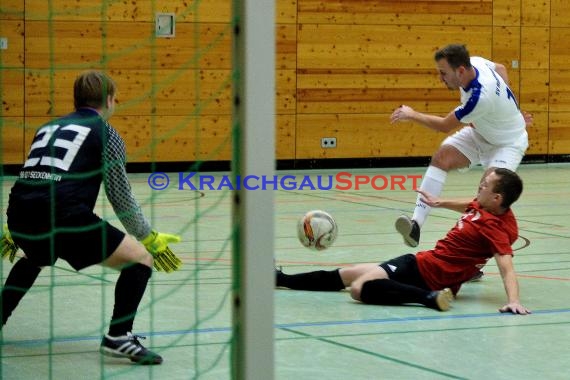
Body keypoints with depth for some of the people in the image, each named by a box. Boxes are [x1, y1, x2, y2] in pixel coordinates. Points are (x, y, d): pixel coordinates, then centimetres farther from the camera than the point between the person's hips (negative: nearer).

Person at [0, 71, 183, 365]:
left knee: (33, 258, 42)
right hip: (64, 217, -7)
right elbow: (120, 197, 7)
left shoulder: (48, 127, 28)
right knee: (141, 259, 3)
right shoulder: (106, 134, 10)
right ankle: (118, 336, -9)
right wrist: (150, 239, 18)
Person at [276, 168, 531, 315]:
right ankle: (280, 279, 33)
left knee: (359, 288, -29)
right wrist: (440, 203, 38)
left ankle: (430, 298, -34)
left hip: (428, 273, -9)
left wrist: (513, 300, -50)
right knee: (341, 276, 19)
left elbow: (507, 267, -34)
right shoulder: (485, 207, 2)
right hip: (422, 260, 9)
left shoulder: (495, 229, -24)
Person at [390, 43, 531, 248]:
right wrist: (505, 109, 10)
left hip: (508, 143, -8)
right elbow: (501, 69, 8)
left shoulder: (480, 98, -39)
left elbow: (445, 126, -24)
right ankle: (416, 224, -25)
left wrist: (412, 115, -11)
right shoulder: (474, 61, -17)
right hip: (480, 133, 8)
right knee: (441, 157, -15)